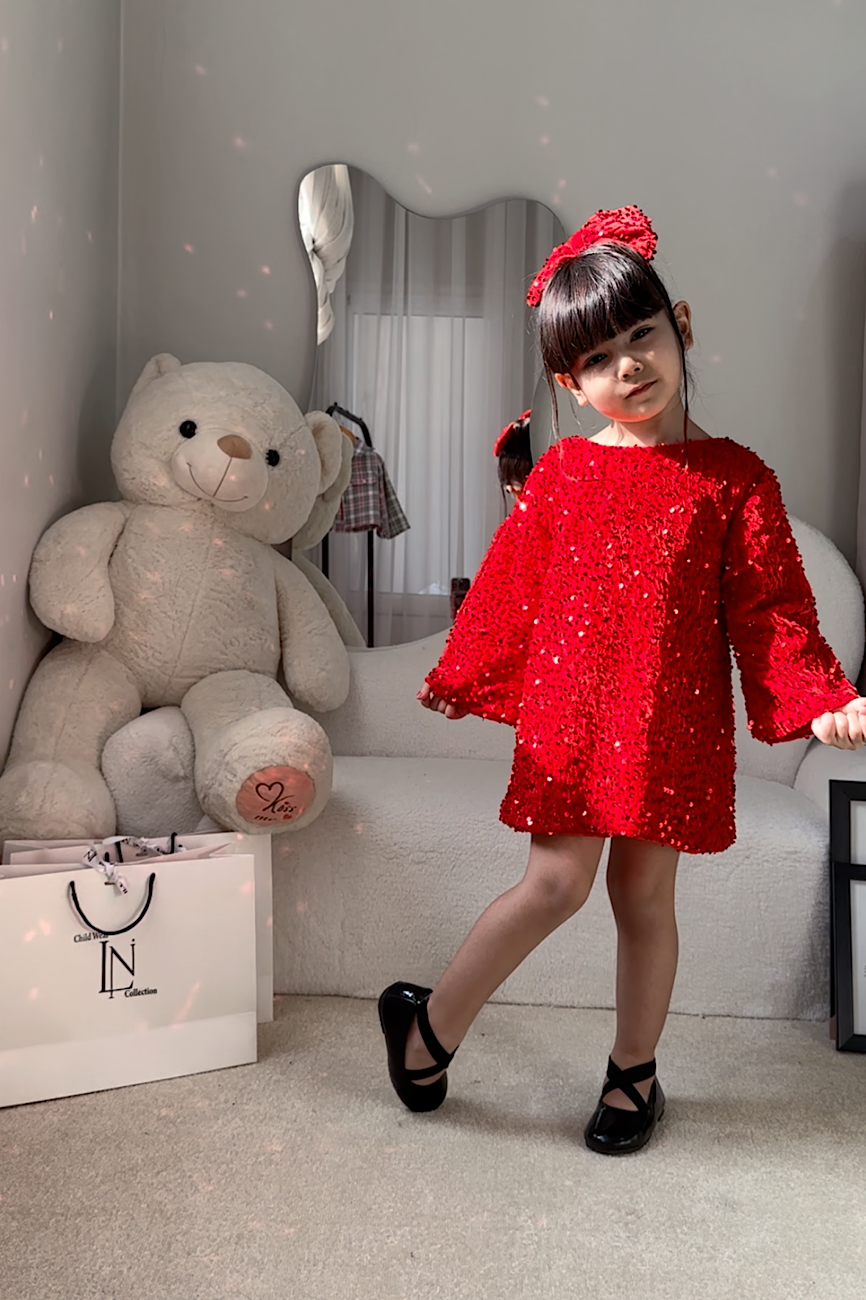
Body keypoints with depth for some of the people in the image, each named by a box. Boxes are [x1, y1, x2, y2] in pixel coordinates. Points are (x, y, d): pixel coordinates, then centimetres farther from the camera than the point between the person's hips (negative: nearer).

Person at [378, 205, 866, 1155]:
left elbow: (771, 606, -2)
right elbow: (511, 586, 9)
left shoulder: (734, 478, -1)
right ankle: (430, 1026, 19)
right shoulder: (560, 473, 3)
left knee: (644, 896, 11)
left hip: (674, 724, 0)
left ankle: (634, 1075, 32)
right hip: (567, 714, 0)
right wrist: (461, 678, 14)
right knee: (557, 882, -3)